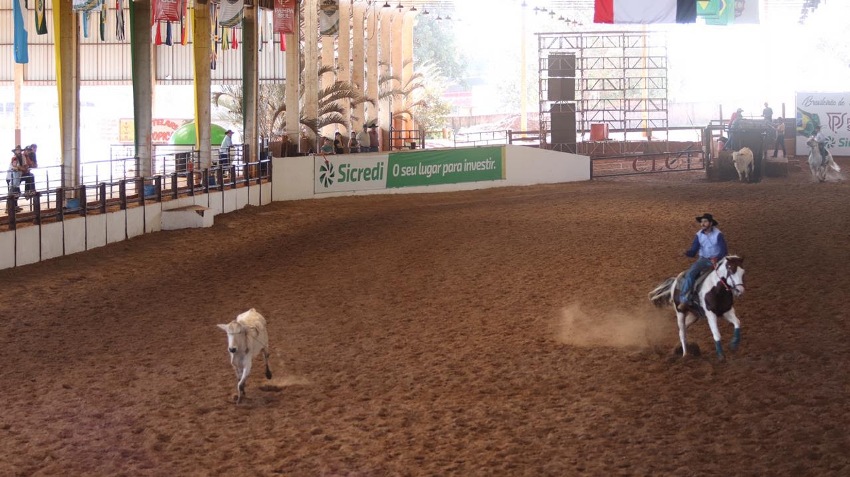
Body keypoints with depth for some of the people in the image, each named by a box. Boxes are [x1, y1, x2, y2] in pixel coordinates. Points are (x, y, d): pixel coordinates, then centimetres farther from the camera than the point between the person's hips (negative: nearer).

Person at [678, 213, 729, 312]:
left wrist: (717, 259, -30)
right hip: (703, 259, 2)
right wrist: (687, 252, -21)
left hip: (716, 260, -2)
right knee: (690, 274, -23)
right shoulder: (699, 235, 2)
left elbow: (724, 252, -11)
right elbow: (693, 252, 3)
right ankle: (684, 300, -22)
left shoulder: (718, 234, -10)